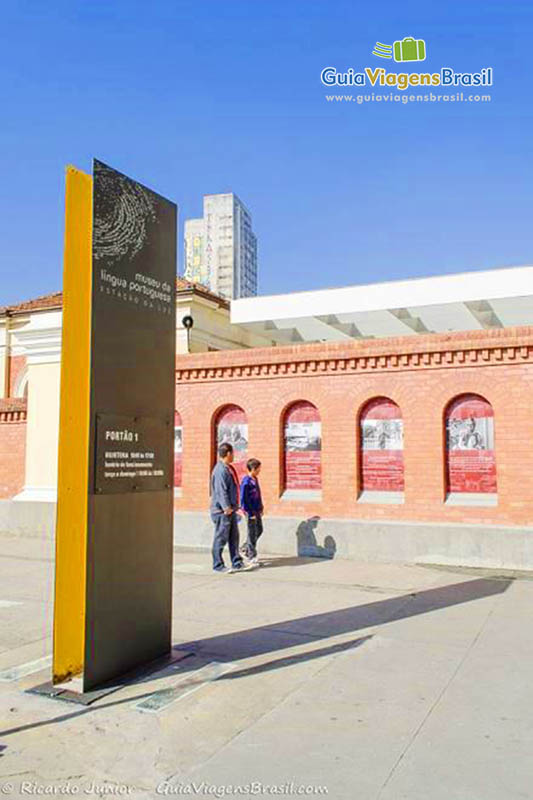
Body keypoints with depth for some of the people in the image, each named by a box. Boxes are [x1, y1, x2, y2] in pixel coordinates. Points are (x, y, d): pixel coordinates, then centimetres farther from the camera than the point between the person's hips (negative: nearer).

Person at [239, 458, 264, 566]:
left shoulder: (255, 479, 8)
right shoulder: (246, 482, -19)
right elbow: (243, 499, -19)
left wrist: (261, 508, 17)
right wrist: (250, 513, -18)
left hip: (257, 511, 9)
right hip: (251, 511, -9)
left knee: (259, 530, 17)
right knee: (252, 533, -1)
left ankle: (245, 549, 31)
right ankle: (252, 557, 9)